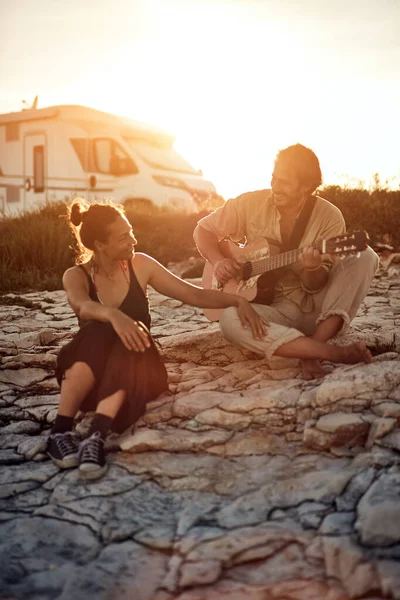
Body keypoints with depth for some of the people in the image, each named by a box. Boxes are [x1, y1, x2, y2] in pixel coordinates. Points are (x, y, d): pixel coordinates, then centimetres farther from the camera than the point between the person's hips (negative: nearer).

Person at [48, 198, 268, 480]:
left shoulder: (140, 265, 5)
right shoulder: (76, 276, -2)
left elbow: (193, 294, 7)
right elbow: (82, 305, -27)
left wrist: (238, 301, -8)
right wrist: (113, 314, -49)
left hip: (136, 369, 1)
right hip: (91, 375, -1)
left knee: (131, 343, -34)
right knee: (99, 332, -34)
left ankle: (97, 437, -51)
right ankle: (61, 431, -40)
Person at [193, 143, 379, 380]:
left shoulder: (329, 217, -9)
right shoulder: (250, 204, -5)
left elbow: (314, 286, -10)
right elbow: (203, 229, 6)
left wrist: (313, 269, -33)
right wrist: (218, 261, -13)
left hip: (317, 307, 0)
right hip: (272, 309, 0)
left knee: (365, 256, -23)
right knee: (230, 320, -34)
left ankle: (311, 351, -30)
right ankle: (338, 353, -33)